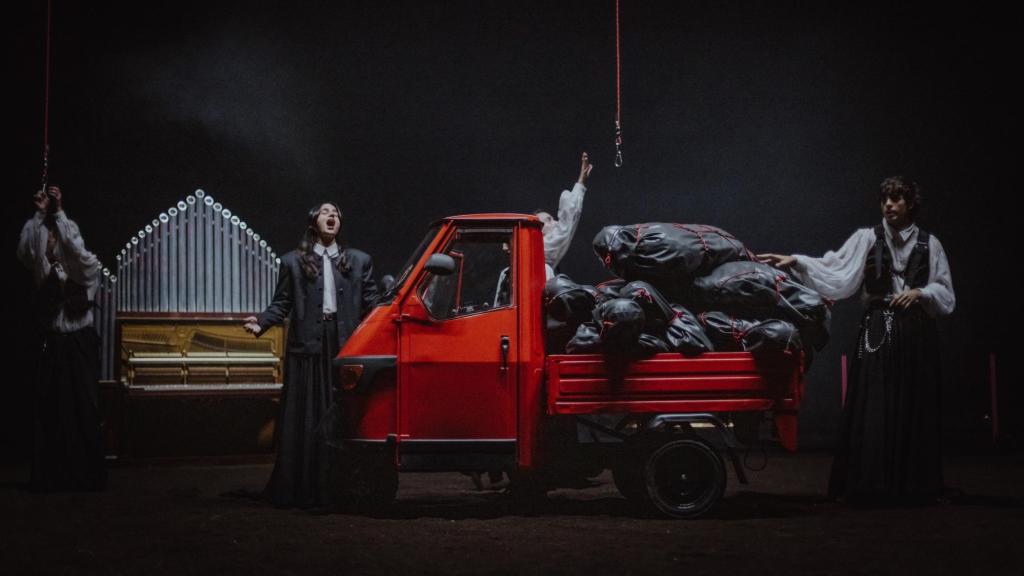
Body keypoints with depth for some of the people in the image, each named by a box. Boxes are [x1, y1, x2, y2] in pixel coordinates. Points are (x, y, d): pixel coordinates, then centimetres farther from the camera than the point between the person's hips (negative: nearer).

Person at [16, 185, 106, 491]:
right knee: (49, 411, 1)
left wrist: (58, 213, -20)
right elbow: (24, 250, -9)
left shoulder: (88, 268, -1)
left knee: (82, 409, -4)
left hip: (79, 343, -4)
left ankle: (86, 475, 0)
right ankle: (51, 475, 6)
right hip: (52, 344, 4)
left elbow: (75, 248, -21)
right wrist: (39, 214, -13)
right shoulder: (45, 273, 8)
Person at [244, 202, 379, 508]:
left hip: (346, 346, 1)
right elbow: (281, 303, 8)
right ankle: (301, 489, 3)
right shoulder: (293, 262, 12)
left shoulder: (359, 261, 16)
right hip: (308, 347, -1)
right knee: (304, 418, -1)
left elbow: (371, 303, 10)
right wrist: (261, 322, -9)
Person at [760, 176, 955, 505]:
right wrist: (796, 262, -16)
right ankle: (871, 486, -1)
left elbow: (946, 293, 12)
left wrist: (921, 293, -7)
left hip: (916, 334, 1)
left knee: (913, 411, 0)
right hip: (877, 332, -1)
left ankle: (912, 486, 9)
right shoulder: (866, 239, 6)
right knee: (872, 410, -6)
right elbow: (834, 268, -4)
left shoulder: (929, 244, 9)